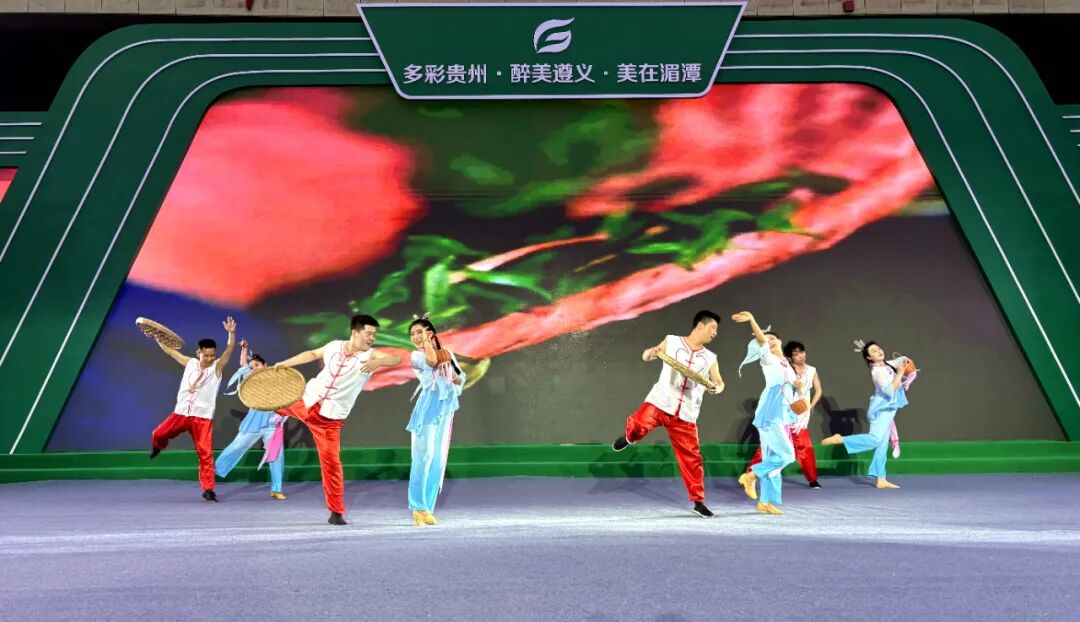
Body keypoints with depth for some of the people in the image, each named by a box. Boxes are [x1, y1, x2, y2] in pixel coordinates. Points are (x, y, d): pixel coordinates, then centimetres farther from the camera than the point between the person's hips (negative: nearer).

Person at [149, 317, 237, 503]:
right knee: (158, 434, 11)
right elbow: (170, 350, 13)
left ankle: (208, 490, 1)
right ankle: (157, 447, 50)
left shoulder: (217, 367, -6)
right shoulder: (190, 363, 4)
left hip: (203, 418, -3)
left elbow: (229, 350, -22)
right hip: (181, 413, 3)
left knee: (205, 453, -6)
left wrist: (232, 333, -38)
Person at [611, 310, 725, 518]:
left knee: (691, 457, 2)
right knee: (639, 424, -30)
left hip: (686, 415, 3)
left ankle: (698, 501, 18)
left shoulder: (710, 358, 13)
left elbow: (718, 381, 15)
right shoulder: (672, 341, 5)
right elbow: (645, 356, 13)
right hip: (660, 403, -3)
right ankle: (629, 437, 8)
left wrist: (717, 387, -10)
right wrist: (651, 352, -12)